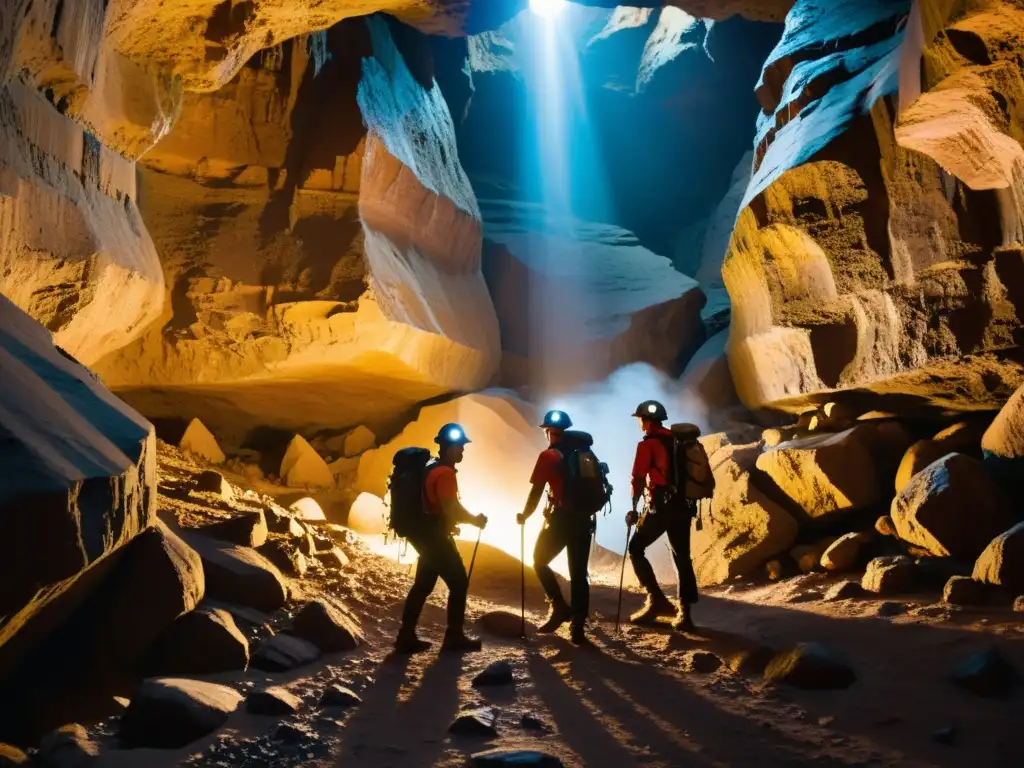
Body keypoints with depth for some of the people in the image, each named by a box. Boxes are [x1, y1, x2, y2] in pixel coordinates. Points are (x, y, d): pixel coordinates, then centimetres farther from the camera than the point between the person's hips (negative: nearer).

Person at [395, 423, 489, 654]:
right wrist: (475, 520, -9)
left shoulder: (432, 469, 13)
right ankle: (454, 637, 4)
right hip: (436, 536, -10)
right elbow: (451, 508, -23)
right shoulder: (445, 473, -18)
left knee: (423, 584, 12)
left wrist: (458, 521, 17)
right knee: (459, 583, -1)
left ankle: (406, 637, 13)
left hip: (426, 535, 10)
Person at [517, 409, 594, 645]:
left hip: (560, 518, -5)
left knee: (540, 562, 17)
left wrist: (524, 516, 7)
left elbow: (536, 492, -7)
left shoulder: (548, 456, -6)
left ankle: (560, 607, 4)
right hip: (583, 519, 5)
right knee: (579, 573, 9)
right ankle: (578, 628, 5)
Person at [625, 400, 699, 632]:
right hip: (683, 506, 7)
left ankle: (657, 599, -3)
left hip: (661, 506, -7)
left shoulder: (648, 444, -6)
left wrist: (634, 508, -4)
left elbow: (639, 479, -11)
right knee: (682, 558, 11)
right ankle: (685, 614, 10)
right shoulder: (679, 440, 14)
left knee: (636, 549, 7)